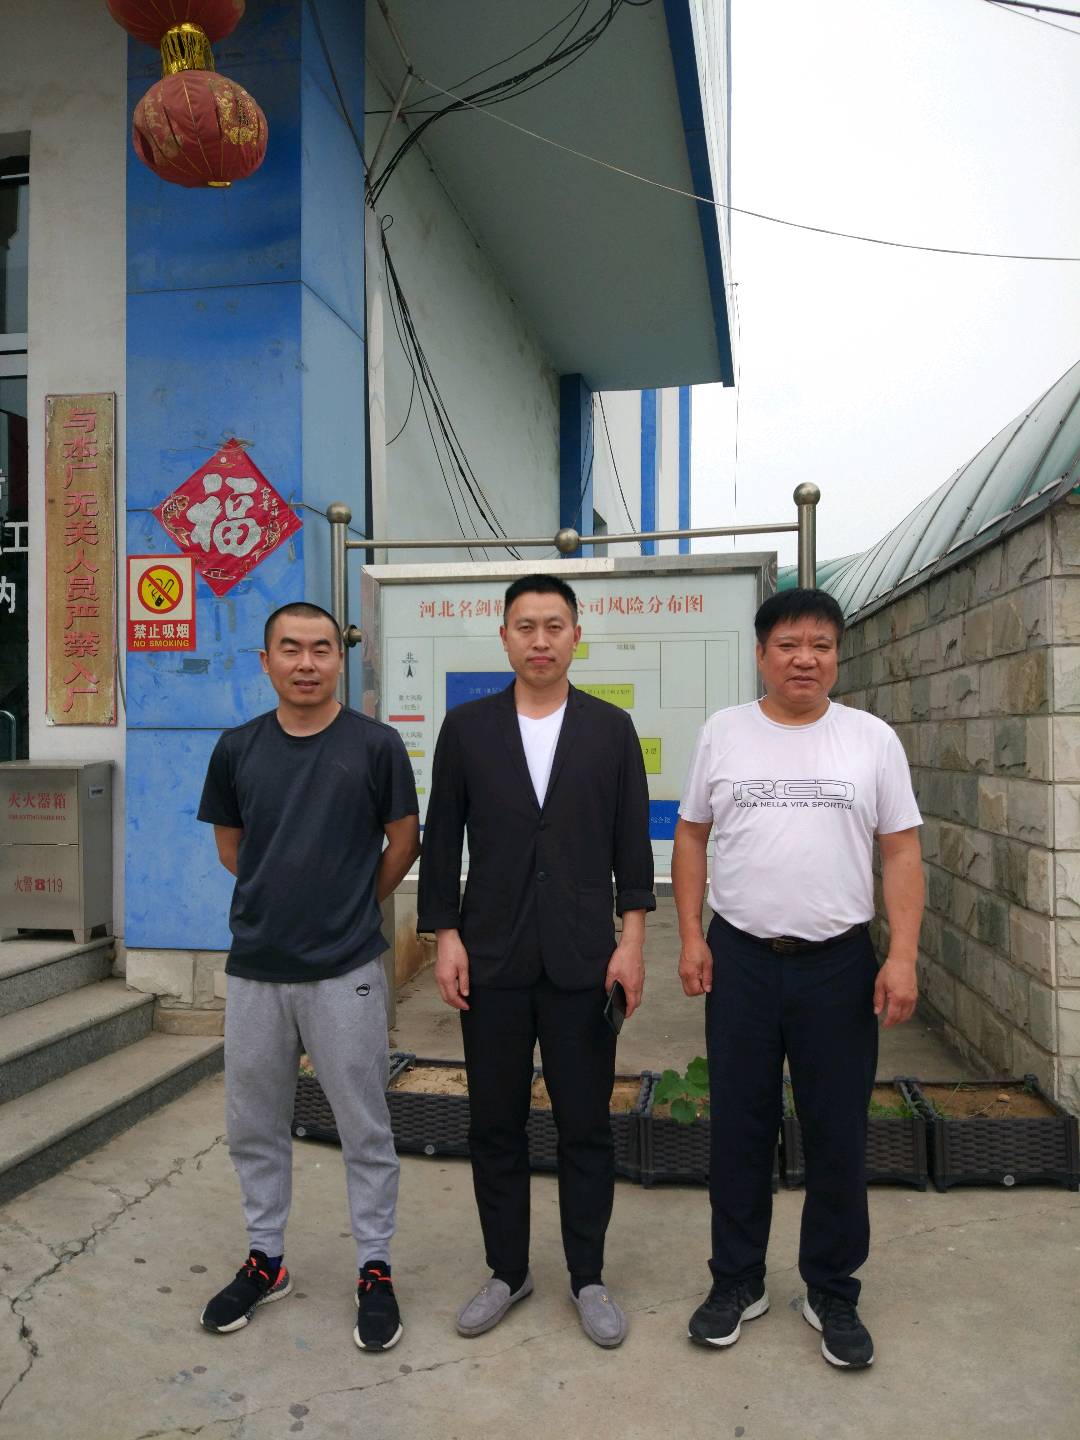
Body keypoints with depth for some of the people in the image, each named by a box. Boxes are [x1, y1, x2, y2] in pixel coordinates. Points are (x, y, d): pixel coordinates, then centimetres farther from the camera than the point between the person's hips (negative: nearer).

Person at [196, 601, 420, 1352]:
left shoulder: (376, 744, -8)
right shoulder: (238, 748, 1)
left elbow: (404, 841, 2)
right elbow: (230, 846, 13)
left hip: (346, 971, -3)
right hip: (254, 969, 4)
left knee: (365, 1130, 9)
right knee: (254, 1127, 17)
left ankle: (375, 1269, 26)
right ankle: (266, 1258, 37)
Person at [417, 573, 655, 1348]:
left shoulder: (611, 728, 2)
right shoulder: (466, 727, 2)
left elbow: (632, 841, 2)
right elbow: (442, 839, 4)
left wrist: (632, 940, -4)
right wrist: (445, 935, -2)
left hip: (581, 960, 0)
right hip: (492, 958, 1)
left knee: (586, 1125, 9)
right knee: (495, 1125, 12)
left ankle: (588, 1277, 27)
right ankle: (508, 1270, 31)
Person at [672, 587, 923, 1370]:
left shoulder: (873, 739, 0)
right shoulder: (723, 733, 1)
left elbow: (901, 852, -1)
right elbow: (691, 837, 5)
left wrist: (903, 956, -9)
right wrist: (691, 938, -2)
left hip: (840, 963, 0)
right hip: (740, 959, 1)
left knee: (839, 1137, 11)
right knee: (739, 1130, 12)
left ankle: (833, 1292, 30)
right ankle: (737, 1281, 30)